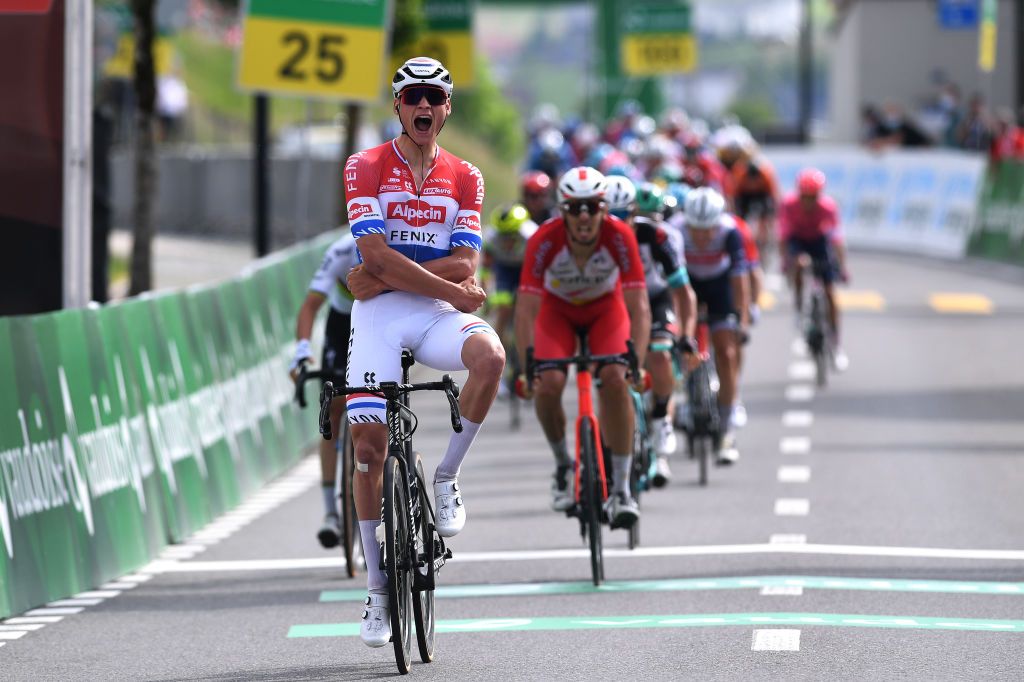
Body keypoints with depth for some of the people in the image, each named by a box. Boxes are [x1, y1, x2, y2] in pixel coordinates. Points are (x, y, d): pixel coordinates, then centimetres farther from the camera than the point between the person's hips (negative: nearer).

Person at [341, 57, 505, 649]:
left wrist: (387, 274, -14)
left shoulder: (464, 178, 7)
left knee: (490, 355, -33)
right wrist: (452, 289, -15)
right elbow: (377, 257, -12)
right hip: (377, 316, -1)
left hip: (438, 314, 1)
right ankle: (377, 589, 5)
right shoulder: (366, 168, -1)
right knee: (369, 447, -7)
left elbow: (464, 265, -4)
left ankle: (447, 478, -12)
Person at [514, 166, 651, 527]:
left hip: (606, 309, 0)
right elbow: (526, 309, -31)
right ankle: (563, 464, 7)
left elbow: (639, 306, -32)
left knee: (615, 381, -24)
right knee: (548, 385, -23)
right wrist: (527, 368, -40)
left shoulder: (620, 236, -32)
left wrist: (636, 362, -44)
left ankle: (621, 489, -16)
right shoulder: (544, 240, -33)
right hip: (557, 310, 0)